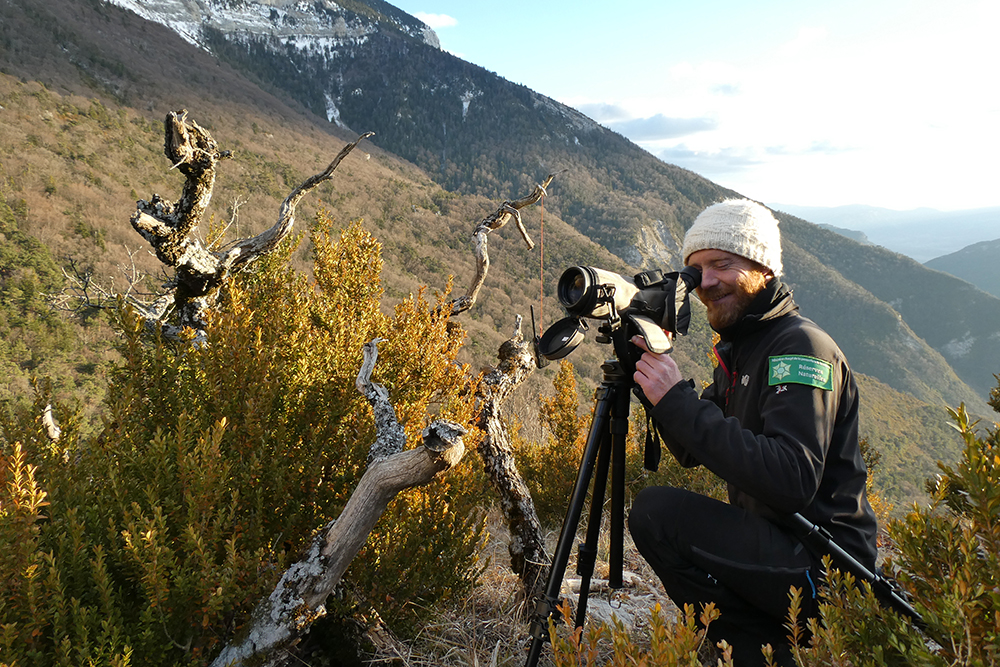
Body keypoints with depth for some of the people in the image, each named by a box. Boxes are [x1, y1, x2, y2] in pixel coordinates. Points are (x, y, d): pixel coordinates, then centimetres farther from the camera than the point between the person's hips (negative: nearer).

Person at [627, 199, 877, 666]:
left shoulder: (801, 346, -18)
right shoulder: (738, 350, 10)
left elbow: (792, 479, -30)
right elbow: (693, 452, 12)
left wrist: (679, 402, -30)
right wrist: (658, 380, -3)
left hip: (824, 567, -10)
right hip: (779, 546, 10)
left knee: (657, 511, -24)